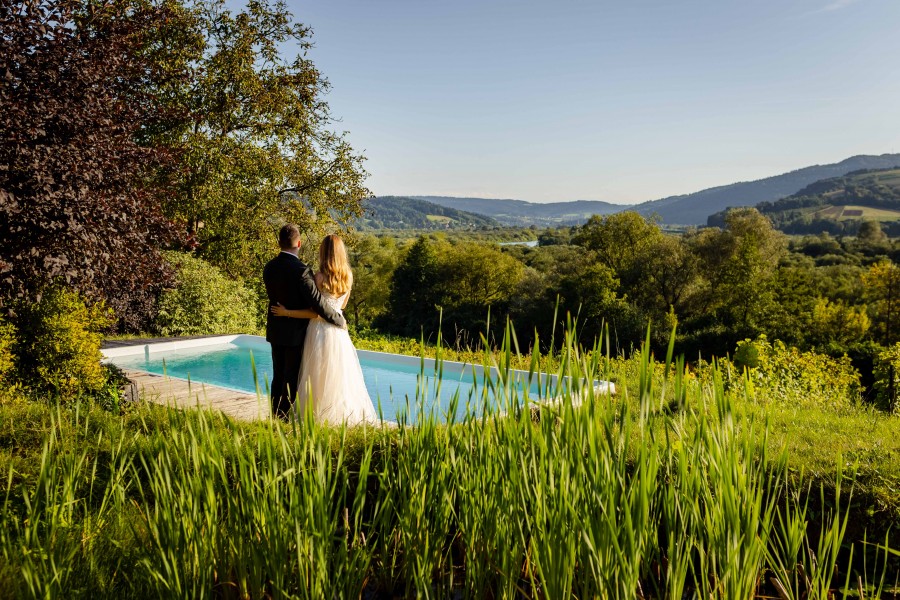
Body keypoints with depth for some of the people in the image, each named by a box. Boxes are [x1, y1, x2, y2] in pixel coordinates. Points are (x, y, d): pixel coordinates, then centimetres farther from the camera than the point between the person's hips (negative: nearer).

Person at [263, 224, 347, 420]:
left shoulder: (269, 268, -1)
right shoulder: (301, 270, -22)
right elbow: (318, 302, -23)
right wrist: (340, 321, -12)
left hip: (275, 331, 7)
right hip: (295, 333, -6)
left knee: (278, 377, 17)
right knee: (292, 379, 5)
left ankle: (276, 417, 26)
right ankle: (286, 419, 12)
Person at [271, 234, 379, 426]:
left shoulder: (320, 277, -15)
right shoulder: (348, 276, 2)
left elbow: (314, 312, -15)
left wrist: (286, 312, -9)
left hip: (320, 330, -5)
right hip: (339, 330, 5)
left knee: (320, 377, 6)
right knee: (342, 376, 15)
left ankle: (321, 414, 12)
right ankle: (346, 413, 20)